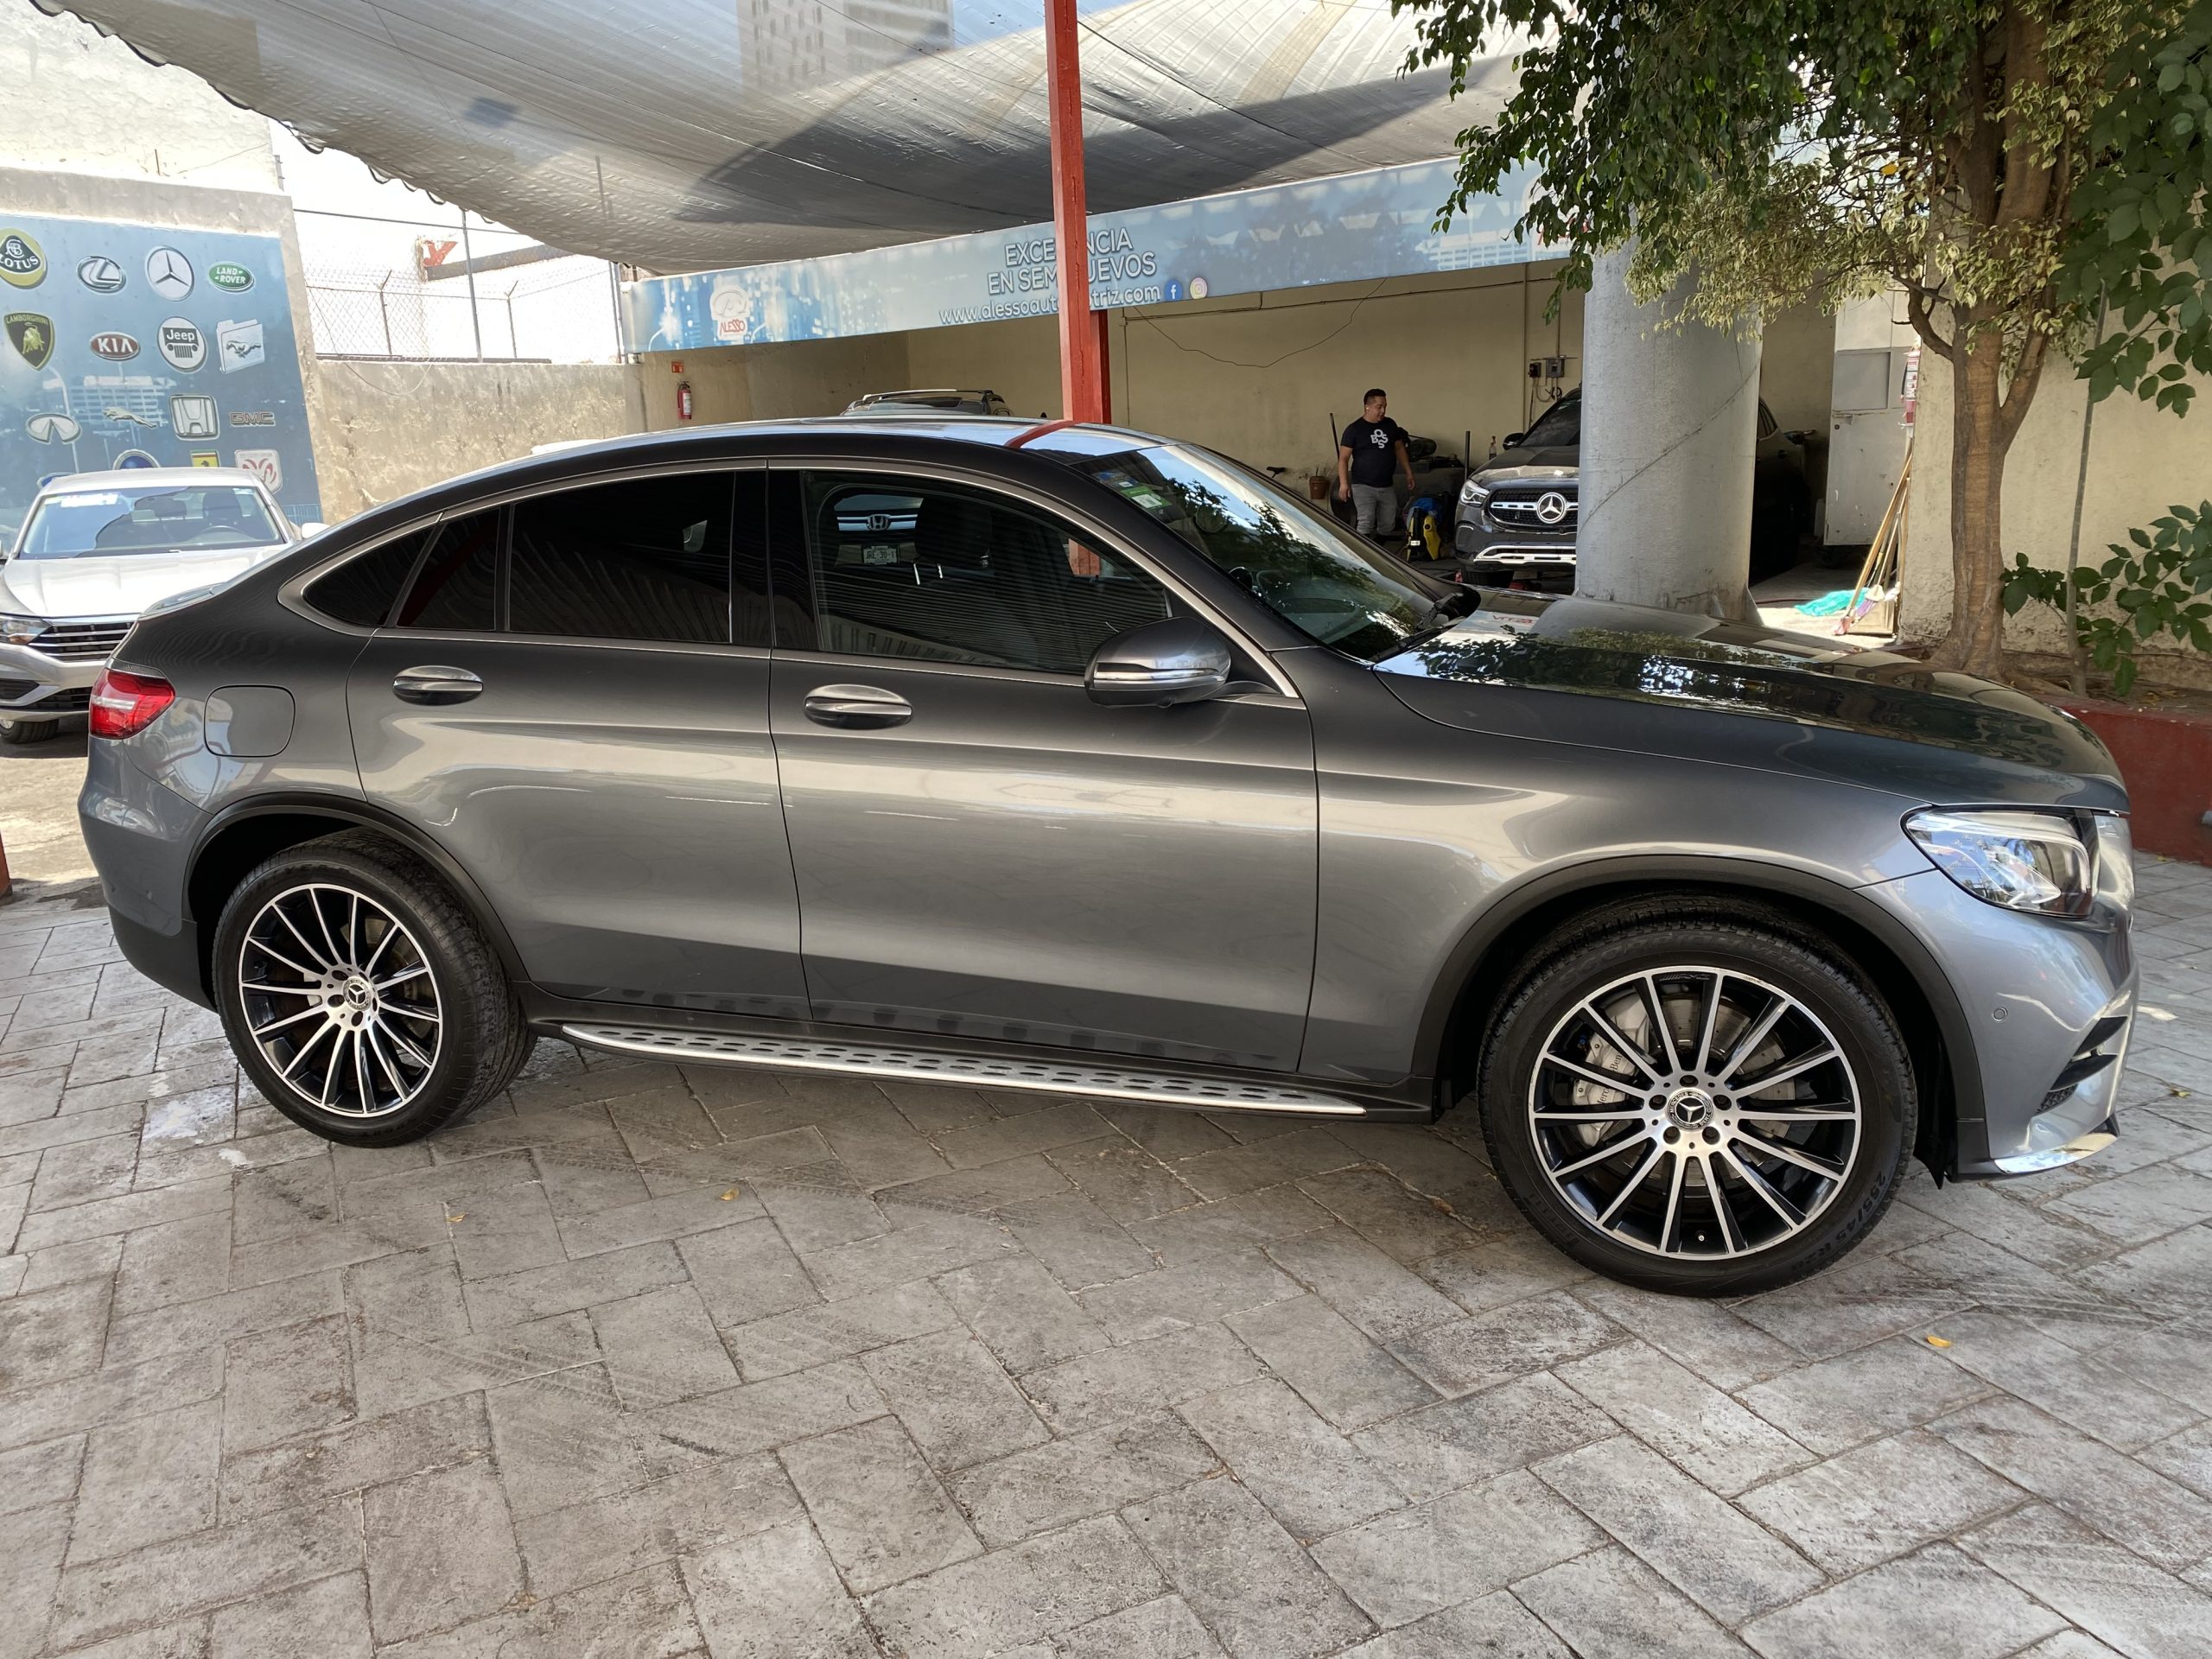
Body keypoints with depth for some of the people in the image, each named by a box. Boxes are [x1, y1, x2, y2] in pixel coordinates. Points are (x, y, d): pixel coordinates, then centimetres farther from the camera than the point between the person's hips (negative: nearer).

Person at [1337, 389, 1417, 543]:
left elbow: (1399, 449, 20)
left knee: (1388, 526, 8)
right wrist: (1343, 483, -17)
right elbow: (1343, 458, -7)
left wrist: (1408, 473, 16)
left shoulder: (1390, 425, 9)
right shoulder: (1354, 429, -6)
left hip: (1386, 487, 5)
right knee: (1366, 524, -17)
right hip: (1363, 486, -5)